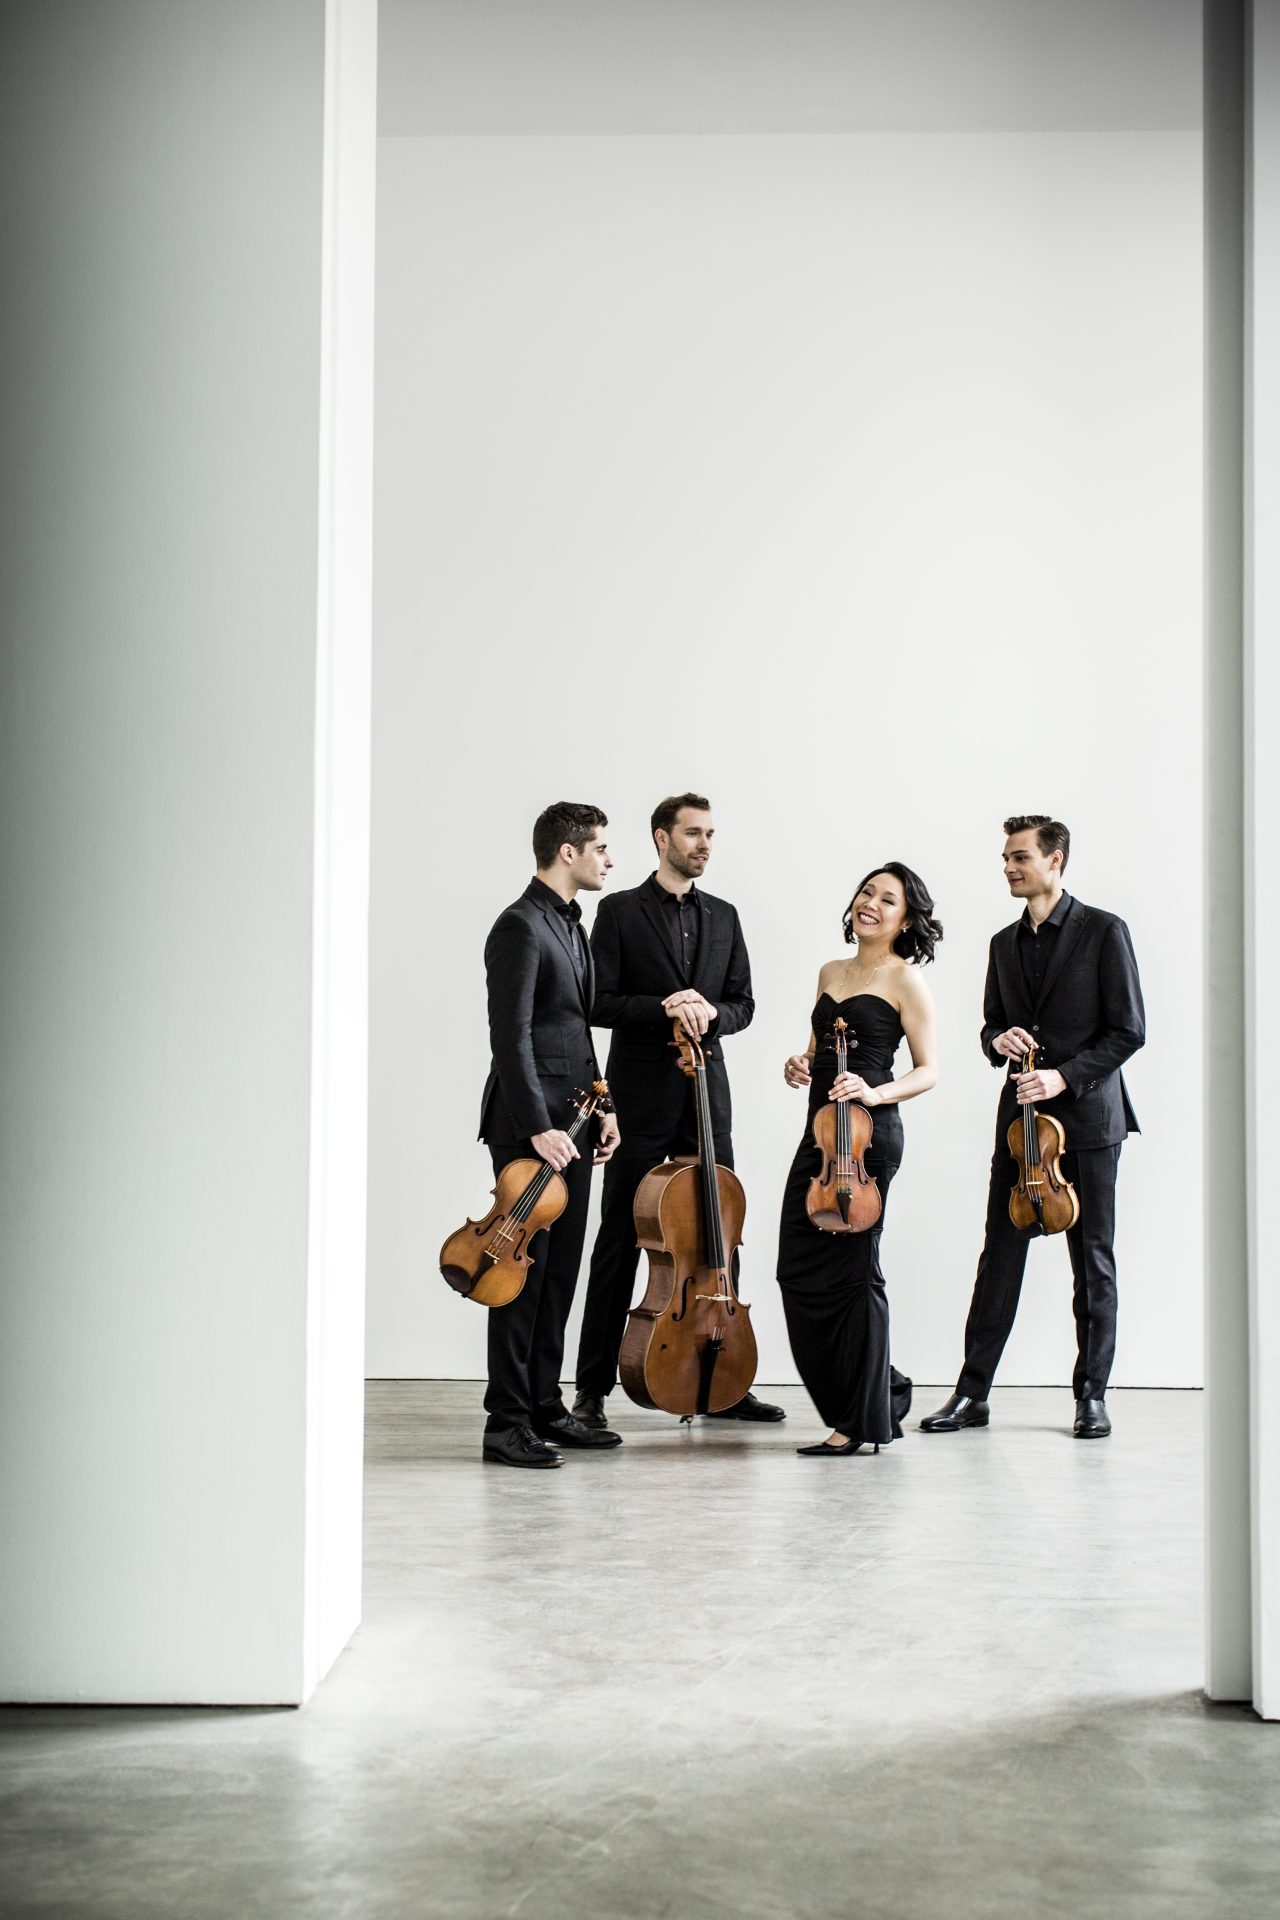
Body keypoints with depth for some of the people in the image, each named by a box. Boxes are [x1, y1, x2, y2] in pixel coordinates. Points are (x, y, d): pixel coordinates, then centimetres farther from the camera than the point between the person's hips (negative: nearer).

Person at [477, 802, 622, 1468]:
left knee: (559, 1270, 12)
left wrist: (601, 1108, 17)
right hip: (530, 1125, -9)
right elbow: (510, 1037, -19)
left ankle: (545, 1407, 20)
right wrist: (538, 1127, -24)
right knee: (524, 1269, -5)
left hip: (571, 1124, 9)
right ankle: (507, 1422, 0)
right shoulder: (520, 927, -12)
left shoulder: (570, 926, 18)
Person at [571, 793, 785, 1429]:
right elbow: (598, 1001, -6)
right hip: (641, 1096, -4)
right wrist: (663, 1007, -19)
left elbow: (742, 1004, 12)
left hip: (706, 1092, 5)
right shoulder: (621, 911, -1)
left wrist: (711, 1011, -9)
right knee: (620, 1239, 0)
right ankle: (592, 1387, 7)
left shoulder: (723, 917, 14)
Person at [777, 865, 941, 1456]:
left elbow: (928, 1070, -3)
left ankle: (862, 1421, 6)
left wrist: (875, 1093, -20)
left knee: (850, 1270, -5)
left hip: (867, 1132, -7)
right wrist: (800, 1065, 4)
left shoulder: (905, 980, -2)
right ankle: (881, 1394, 21)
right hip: (819, 1130, 7)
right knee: (797, 1270, 5)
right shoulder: (831, 973, 18)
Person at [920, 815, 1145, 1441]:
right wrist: (998, 1039, -2)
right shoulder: (1004, 943, 14)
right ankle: (973, 1392, 7)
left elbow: (1128, 1031, -5)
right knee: (999, 1254, 3)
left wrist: (1064, 1077, -15)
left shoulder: (1104, 932, -3)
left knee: (1093, 1260, 3)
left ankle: (1091, 1394, 14)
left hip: (1087, 1115, -4)